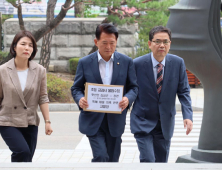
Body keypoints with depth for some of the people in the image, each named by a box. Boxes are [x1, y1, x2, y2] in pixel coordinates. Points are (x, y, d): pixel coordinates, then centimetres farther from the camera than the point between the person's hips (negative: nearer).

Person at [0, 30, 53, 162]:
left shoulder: (39, 71, 1)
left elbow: (43, 98, 3)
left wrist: (47, 121, -1)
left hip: (30, 124, 3)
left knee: (27, 158, 4)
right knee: (23, 151, -23)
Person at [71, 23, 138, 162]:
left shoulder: (126, 62, 2)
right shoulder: (85, 63, -1)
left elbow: (134, 87, 6)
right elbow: (76, 88, 5)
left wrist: (128, 99, -17)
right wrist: (80, 99, -18)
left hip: (115, 120, 2)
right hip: (92, 120, -2)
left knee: (112, 159, 12)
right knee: (101, 156, -16)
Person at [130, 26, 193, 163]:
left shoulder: (178, 63, -5)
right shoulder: (137, 64, -12)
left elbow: (184, 91, -2)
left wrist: (188, 116, -15)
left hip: (165, 124, 3)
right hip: (143, 122, -3)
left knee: (162, 162, 12)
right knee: (148, 160, -16)